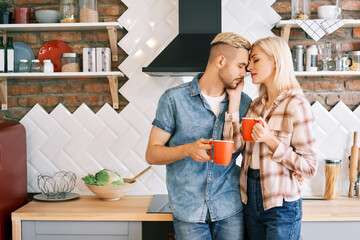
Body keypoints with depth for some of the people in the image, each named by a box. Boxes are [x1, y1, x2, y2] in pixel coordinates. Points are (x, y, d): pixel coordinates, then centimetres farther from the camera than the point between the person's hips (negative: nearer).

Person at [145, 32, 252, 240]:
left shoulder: (243, 102, 5)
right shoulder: (175, 99, -6)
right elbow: (152, 154, -4)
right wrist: (188, 149, -24)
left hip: (230, 210, 3)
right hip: (189, 211, -2)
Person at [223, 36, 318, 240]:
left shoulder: (296, 105, -13)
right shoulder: (256, 105, 8)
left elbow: (309, 167, -14)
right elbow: (234, 143, -6)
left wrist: (270, 139, -22)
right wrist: (234, 98, -3)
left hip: (281, 207, -6)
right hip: (251, 201, 6)